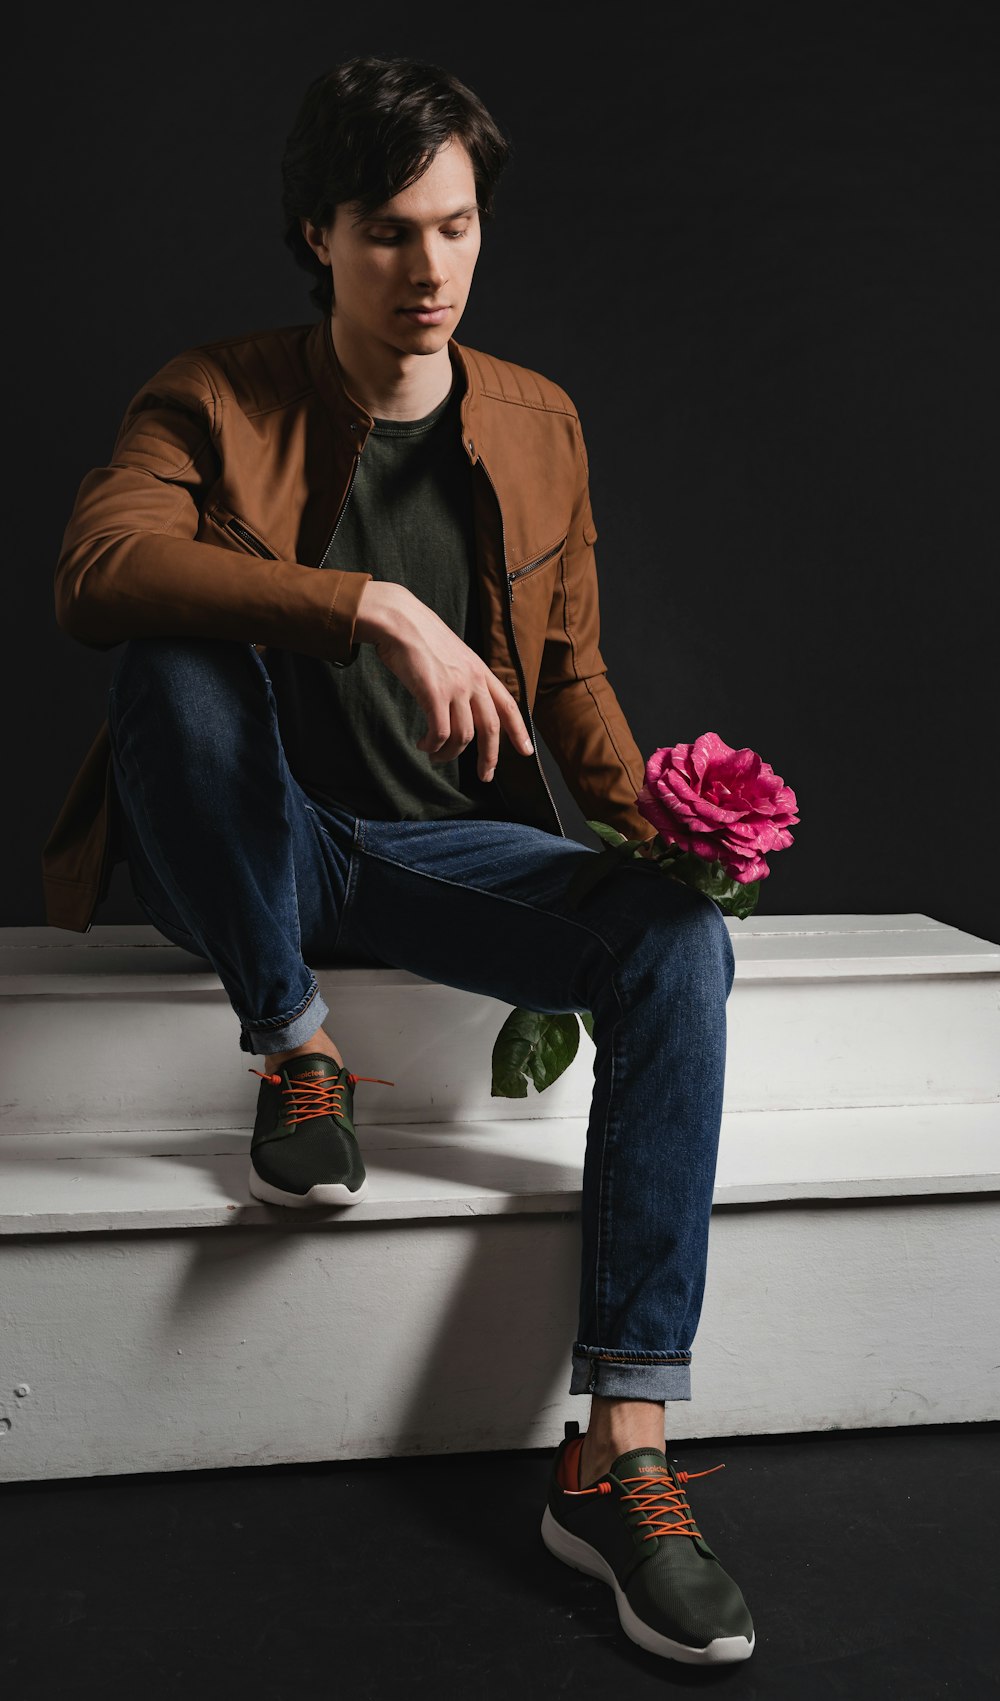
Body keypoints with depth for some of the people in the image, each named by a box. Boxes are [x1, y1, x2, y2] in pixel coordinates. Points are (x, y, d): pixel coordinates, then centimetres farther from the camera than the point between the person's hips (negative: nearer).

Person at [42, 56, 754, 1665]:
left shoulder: (541, 424, 11)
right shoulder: (214, 397, -1)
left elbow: (569, 672, 16)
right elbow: (96, 570, -23)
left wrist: (643, 806, -5)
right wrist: (374, 606, -33)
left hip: (447, 849, 3)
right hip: (252, 856, -2)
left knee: (684, 944, -25)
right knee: (179, 655, -33)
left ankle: (621, 1455, -24)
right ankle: (297, 1052, -13)